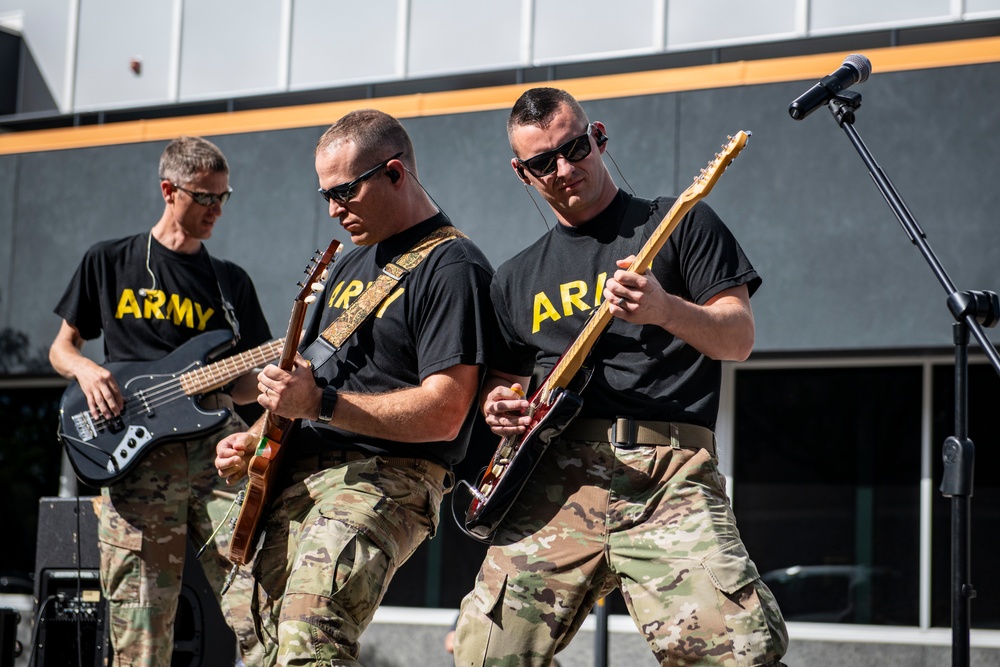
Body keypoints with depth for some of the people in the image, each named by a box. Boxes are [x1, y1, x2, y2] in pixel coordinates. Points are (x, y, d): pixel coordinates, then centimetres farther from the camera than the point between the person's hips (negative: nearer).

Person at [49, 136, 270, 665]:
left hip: (216, 441, 1)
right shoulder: (109, 263, 13)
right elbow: (61, 348, 19)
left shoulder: (231, 282, 18)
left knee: (260, 611, -15)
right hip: (137, 455, -1)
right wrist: (85, 370, -4)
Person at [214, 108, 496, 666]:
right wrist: (255, 441, 9)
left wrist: (321, 404, -22)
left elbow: (443, 414, -19)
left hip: (388, 478, -9)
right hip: (300, 473, 9)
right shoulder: (353, 263, 21)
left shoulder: (453, 267, -9)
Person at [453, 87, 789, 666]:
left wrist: (665, 311, -16)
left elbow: (739, 338, 3)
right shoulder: (515, 278, 23)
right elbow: (499, 381, 29)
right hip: (557, 479, 4)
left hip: (670, 474, -4)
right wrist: (496, 403, 4)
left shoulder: (680, 224, 11)